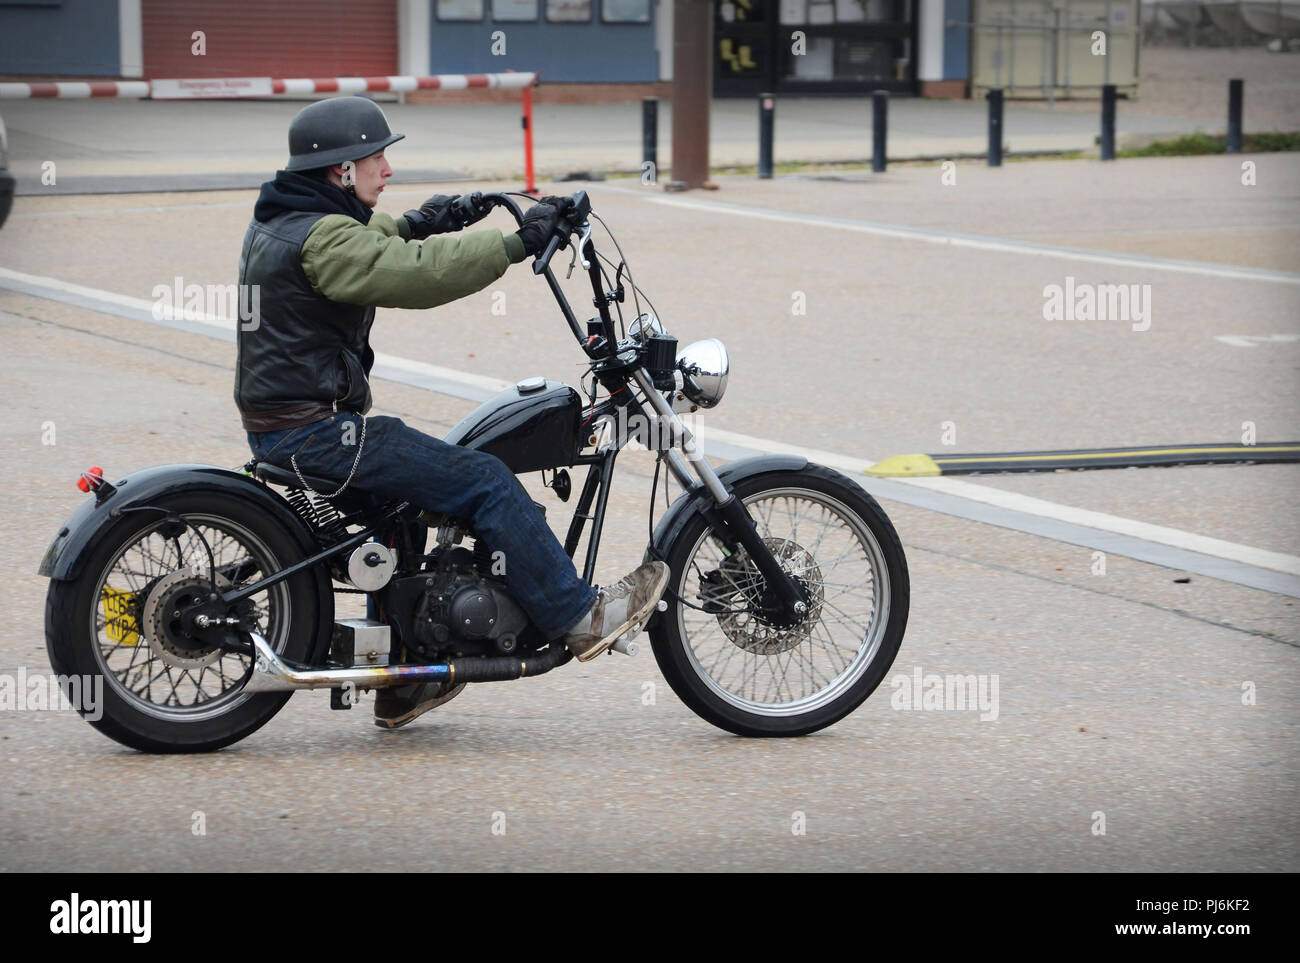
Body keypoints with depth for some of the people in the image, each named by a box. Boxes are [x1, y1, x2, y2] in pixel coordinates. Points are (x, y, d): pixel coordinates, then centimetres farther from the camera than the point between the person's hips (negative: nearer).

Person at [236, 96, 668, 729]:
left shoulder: (276, 225, 12)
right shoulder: (321, 238, -19)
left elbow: (367, 251, 31)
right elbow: (419, 275, -29)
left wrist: (415, 225, 17)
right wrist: (518, 242, -26)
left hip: (280, 426, 11)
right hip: (318, 431, -11)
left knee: (406, 492, 29)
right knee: (486, 482, -8)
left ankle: (404, 683, 31)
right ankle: (578, 617, 0)